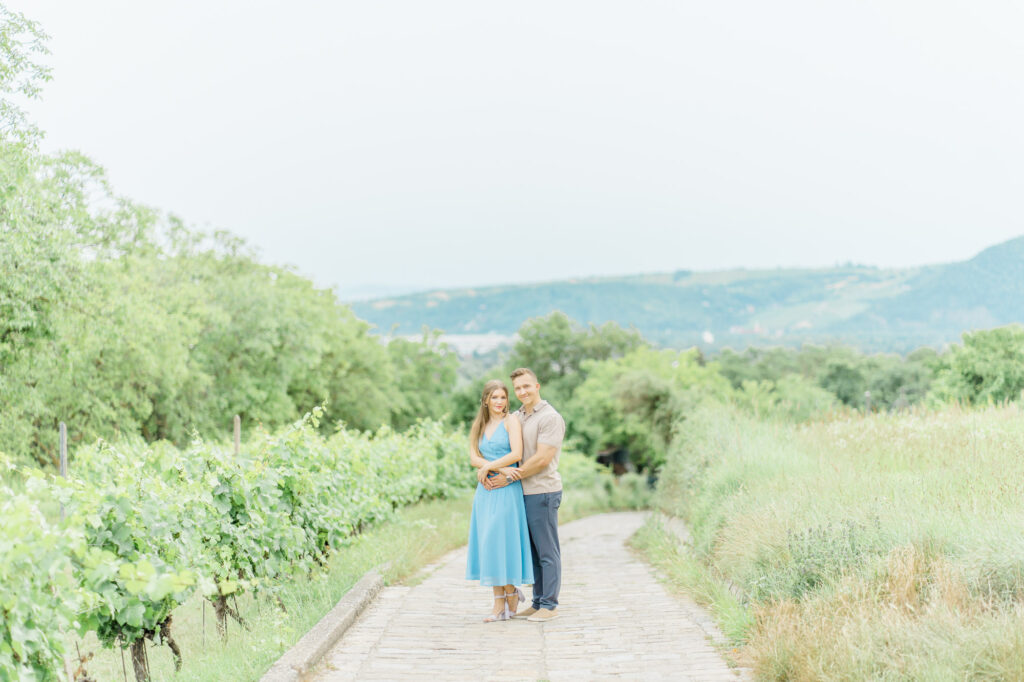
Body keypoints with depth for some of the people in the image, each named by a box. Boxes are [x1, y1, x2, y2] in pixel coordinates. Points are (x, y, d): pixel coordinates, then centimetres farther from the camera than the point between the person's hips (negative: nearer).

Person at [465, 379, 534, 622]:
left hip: (506, 491, -6)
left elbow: (517, 454, -13)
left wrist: (488, 467, -8)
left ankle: (504, 603, 5)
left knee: (502, 542, -6)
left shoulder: (511, 421, -1)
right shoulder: (479, 426, 15)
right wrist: (500, 468, -12)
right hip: (485, 491, 6)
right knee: (487, 543, 4)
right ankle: (510, 593, 13)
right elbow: (473, 458, 3)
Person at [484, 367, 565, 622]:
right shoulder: (516, 417, 15)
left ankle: (550, 605, 3)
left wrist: (510, 477, -13)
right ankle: (538, 603, 18)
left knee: (547, 551, -2)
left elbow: (542, 459, -16)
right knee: (532, 550, 12)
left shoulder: (550, 418, -10)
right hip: (524, 493, 8)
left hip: (542, 492, -8)